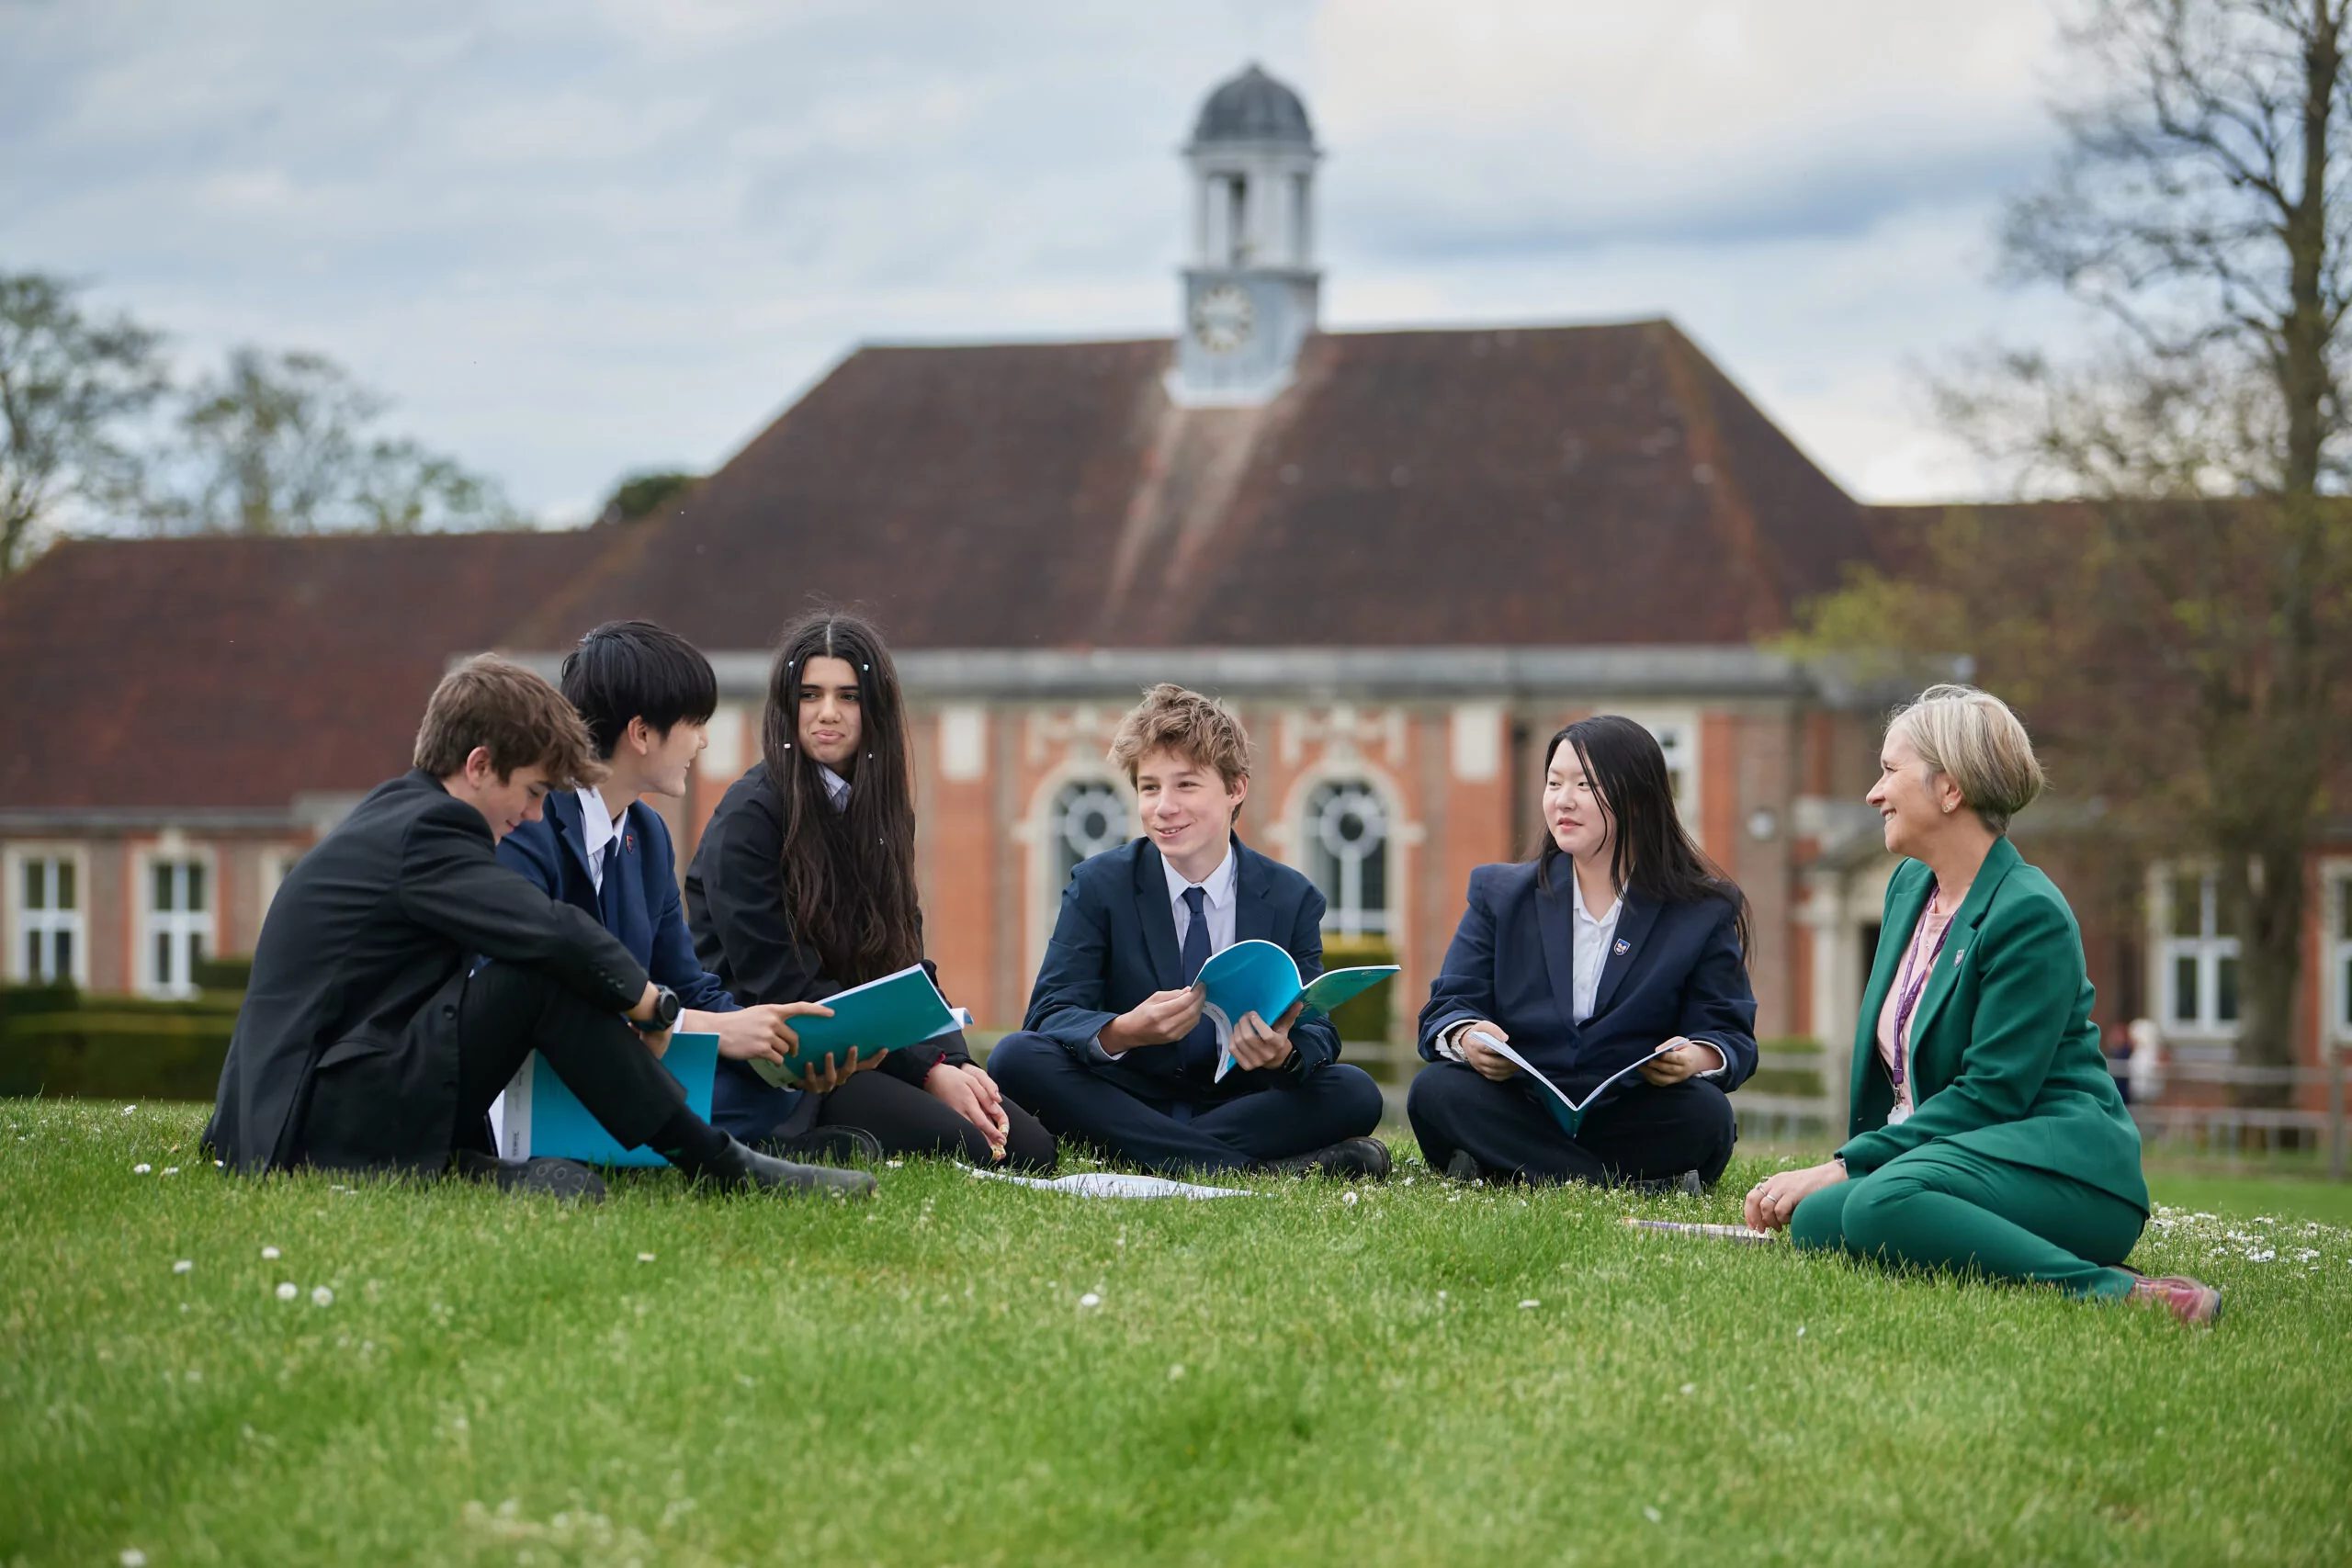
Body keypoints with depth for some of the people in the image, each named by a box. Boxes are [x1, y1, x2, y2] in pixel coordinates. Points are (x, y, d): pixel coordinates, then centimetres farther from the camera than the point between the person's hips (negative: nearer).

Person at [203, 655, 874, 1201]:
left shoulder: (391, 817, 17)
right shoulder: (425, 832, -14)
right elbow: (558, 936, -25)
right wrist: (654, 1006, -10)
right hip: (334, 1126, -11)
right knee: (547, 974, -18)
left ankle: (470, 1165, -3)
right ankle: (715, 1165, -13)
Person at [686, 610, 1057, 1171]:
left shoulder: (883, 812, 15)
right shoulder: (749, 817, -9)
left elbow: (905, 963, 12)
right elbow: (780, 985, -14)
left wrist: (954, 1062, -9)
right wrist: (928, 1070, -16)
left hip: (868, 1054, 8)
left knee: (1032, 1148, -11)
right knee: (958, 1146, -27)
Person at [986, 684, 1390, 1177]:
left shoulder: (1292, 899, 2)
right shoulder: (1097, 887, 0)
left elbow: (1318, 1031, -3)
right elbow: (1050, 1015, -10)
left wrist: (1284, 1054, -30)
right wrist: (1122, 1033, -33)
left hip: (1240, 1105, 0)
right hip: (1126, 1097, 1)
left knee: (1356, 1093, -27)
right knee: (1015, 1057, -29)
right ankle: (1251, 1167, -34)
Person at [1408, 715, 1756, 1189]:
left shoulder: (1704, 913, 7)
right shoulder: (1500, 895, 14)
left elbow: (1732, 1037, 2)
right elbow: (1446, 1009, 5)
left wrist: (1697, 1058, -24)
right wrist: (1468, 1039, -21)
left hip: (1637, 1123, -2)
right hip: (1518, 1120, 2)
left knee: (1704, 1113, -32)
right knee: (1434, 1091, -29)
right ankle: (1642, 1186, -34)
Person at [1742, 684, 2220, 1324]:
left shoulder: (2031, 915, -12)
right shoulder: (1910, 886, 17)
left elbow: (1989, 1093, -16)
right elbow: (1885, 1063, 22)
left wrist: (1846, 1168, -17)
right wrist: (1843, 1169, 8)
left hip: (2057, 1165, -8)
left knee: (1882, 1205, -37)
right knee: (1815, 1221, -23)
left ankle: (2113, 1292, -33)